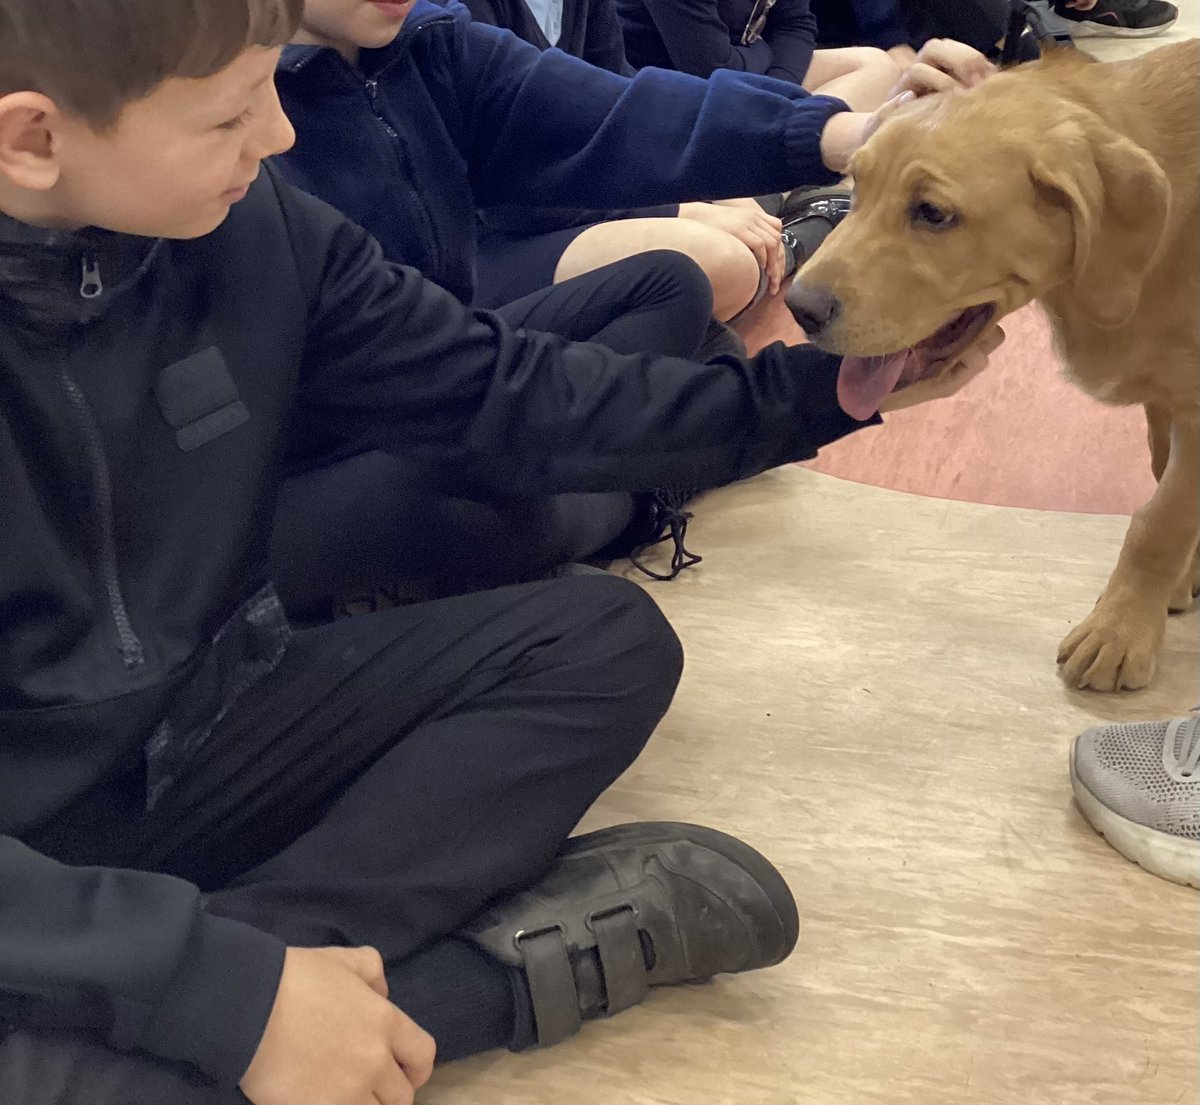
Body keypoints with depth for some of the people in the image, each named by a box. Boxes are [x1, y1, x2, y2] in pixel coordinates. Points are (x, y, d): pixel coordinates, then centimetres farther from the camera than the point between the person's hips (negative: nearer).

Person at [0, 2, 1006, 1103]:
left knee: (607, 638, -5)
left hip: (208, 726, 6)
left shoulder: (249, 223, -8)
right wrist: (233, 987, -33)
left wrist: (826, 388, 0)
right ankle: (480, 967, -15)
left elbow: (505, 395, 1)